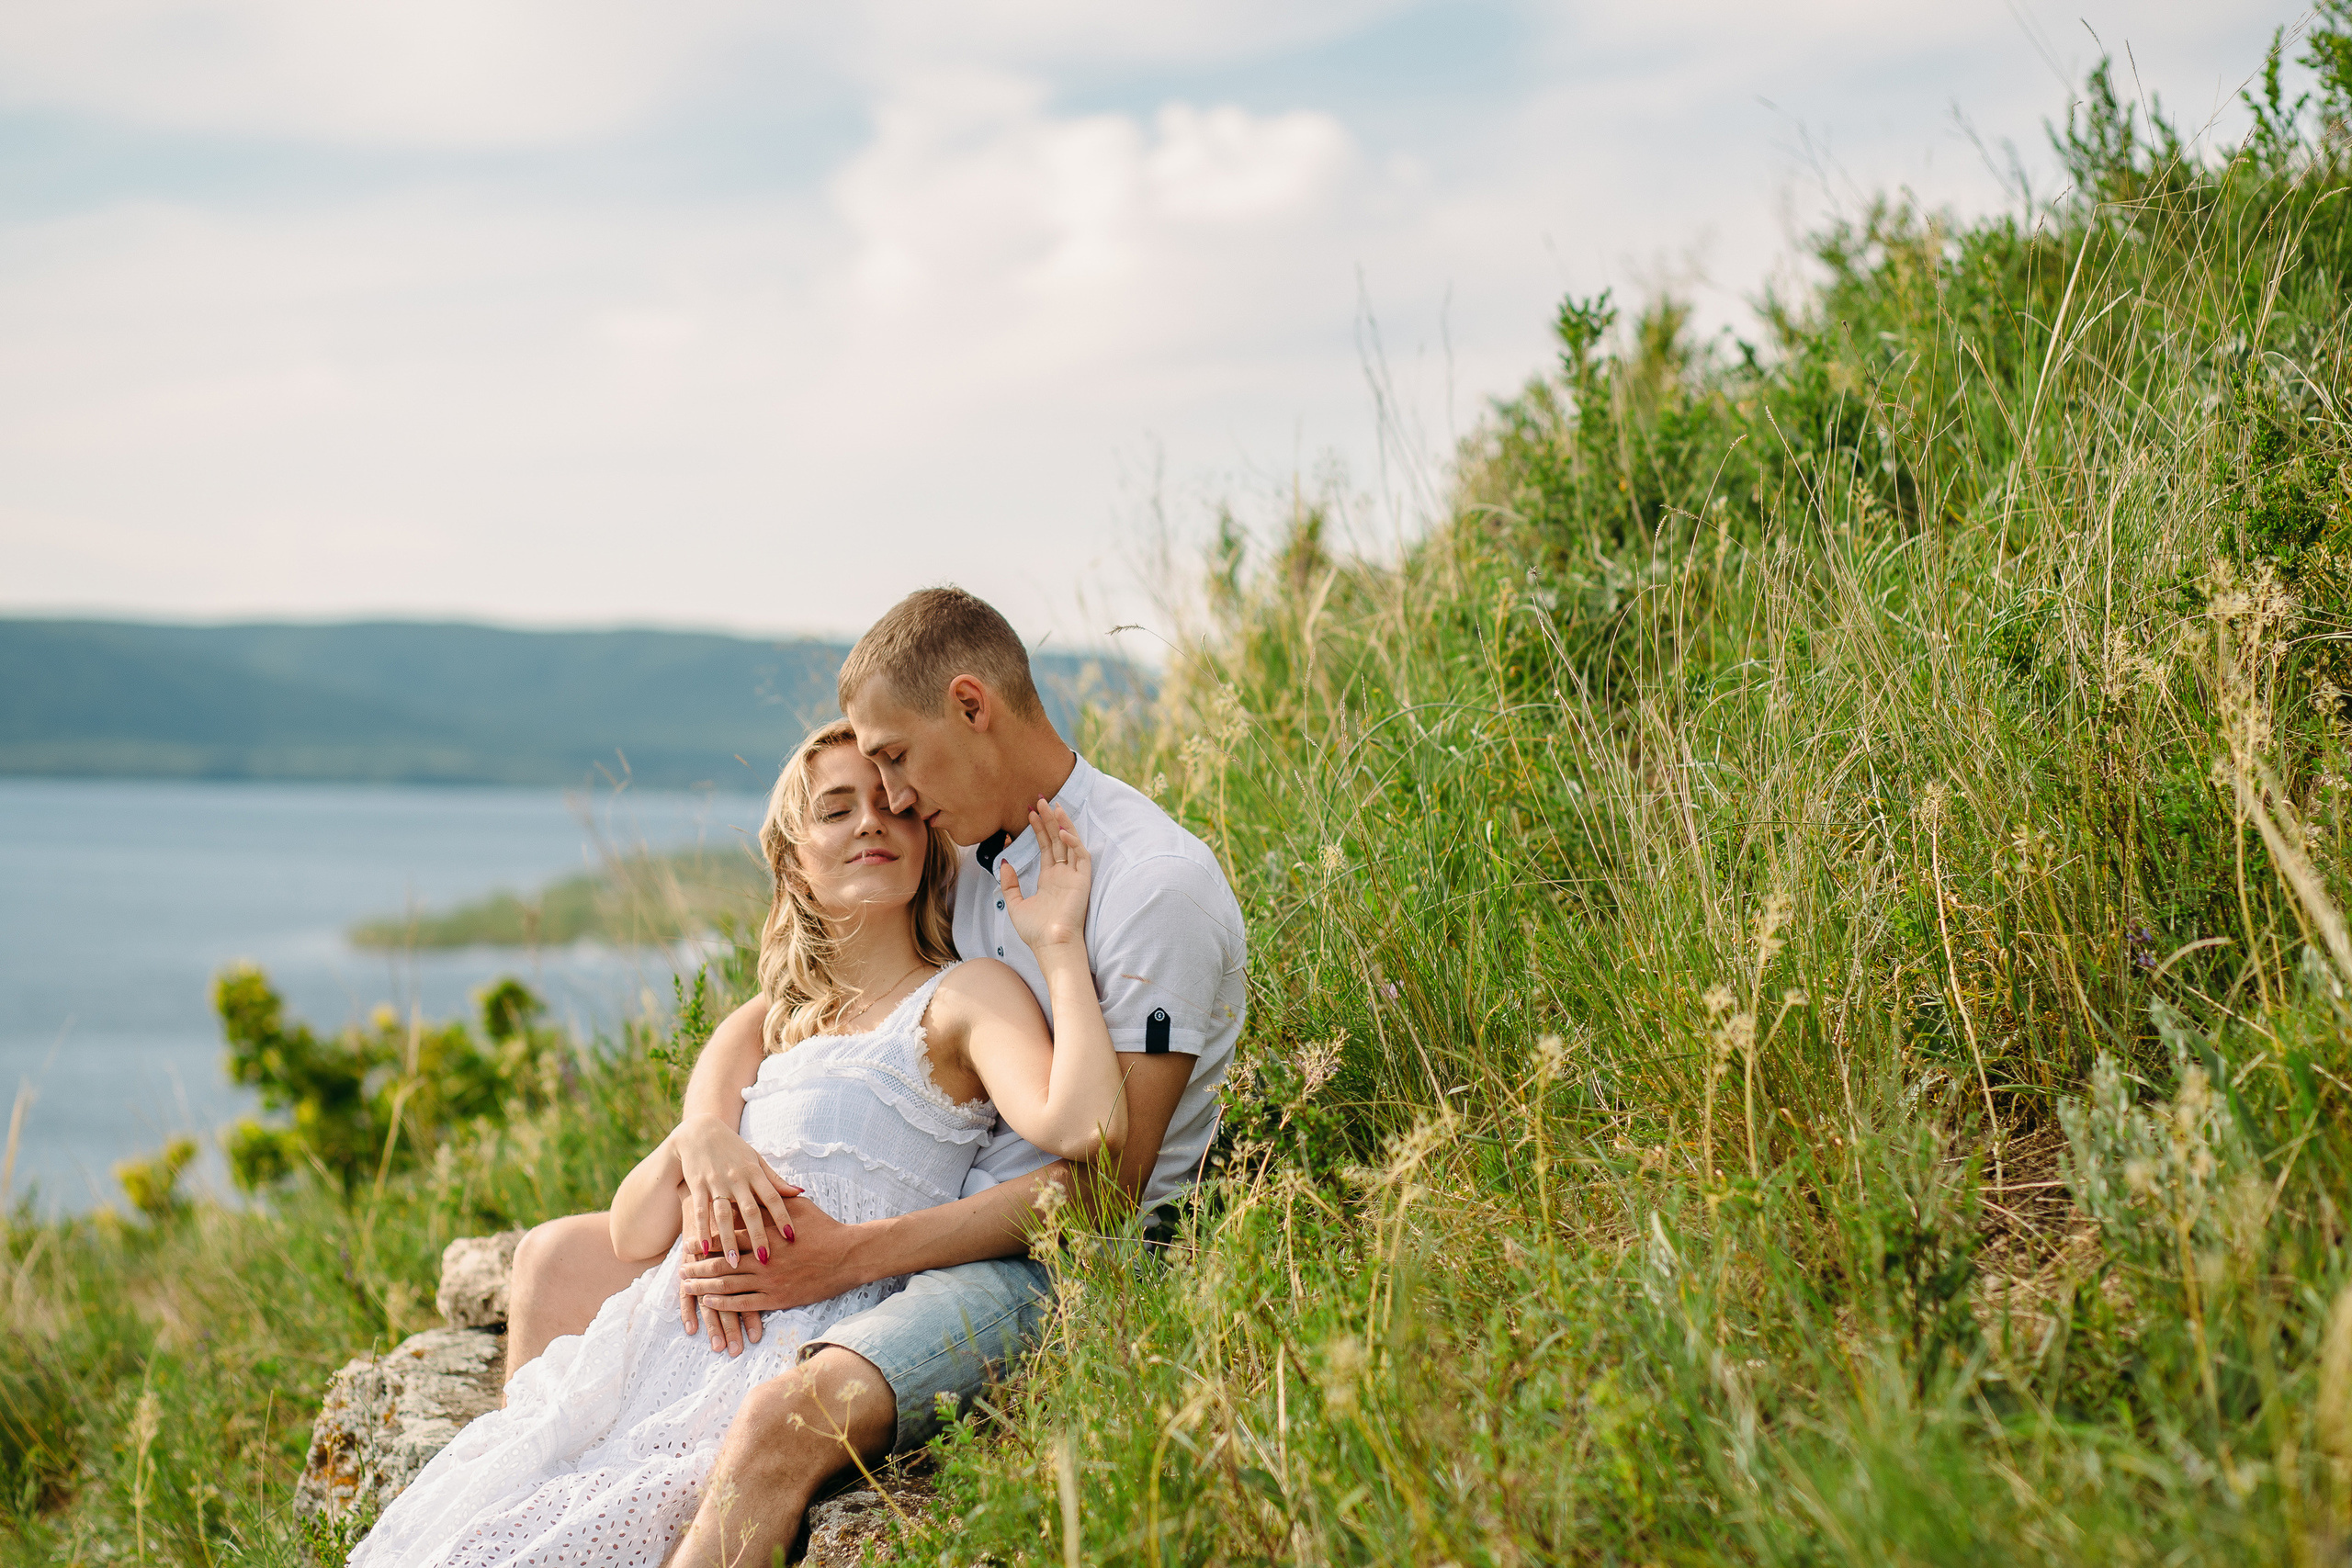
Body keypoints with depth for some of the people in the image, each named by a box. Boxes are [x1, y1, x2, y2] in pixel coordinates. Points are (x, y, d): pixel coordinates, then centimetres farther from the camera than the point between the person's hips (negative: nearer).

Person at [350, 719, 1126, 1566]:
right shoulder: (779, 1023, 22)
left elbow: (1085, 1127, -21)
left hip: (801, 1361, -7)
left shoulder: (966, 994, 2)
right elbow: (633, 1234, 19)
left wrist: (1059, 944, -11)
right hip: (677, 1332, 7)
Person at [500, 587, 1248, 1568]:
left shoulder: (1157, 882, -14)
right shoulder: (949, 865, 11)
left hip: (1046, 1267, -9)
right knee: (558, 1258, 6)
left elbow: (1102, 1181, -19)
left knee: (787, 1422, -37)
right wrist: (707, 1136, -13)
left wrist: (851, 1256, -23)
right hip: (931, 1223, 9)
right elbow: (759, 1019, 12)